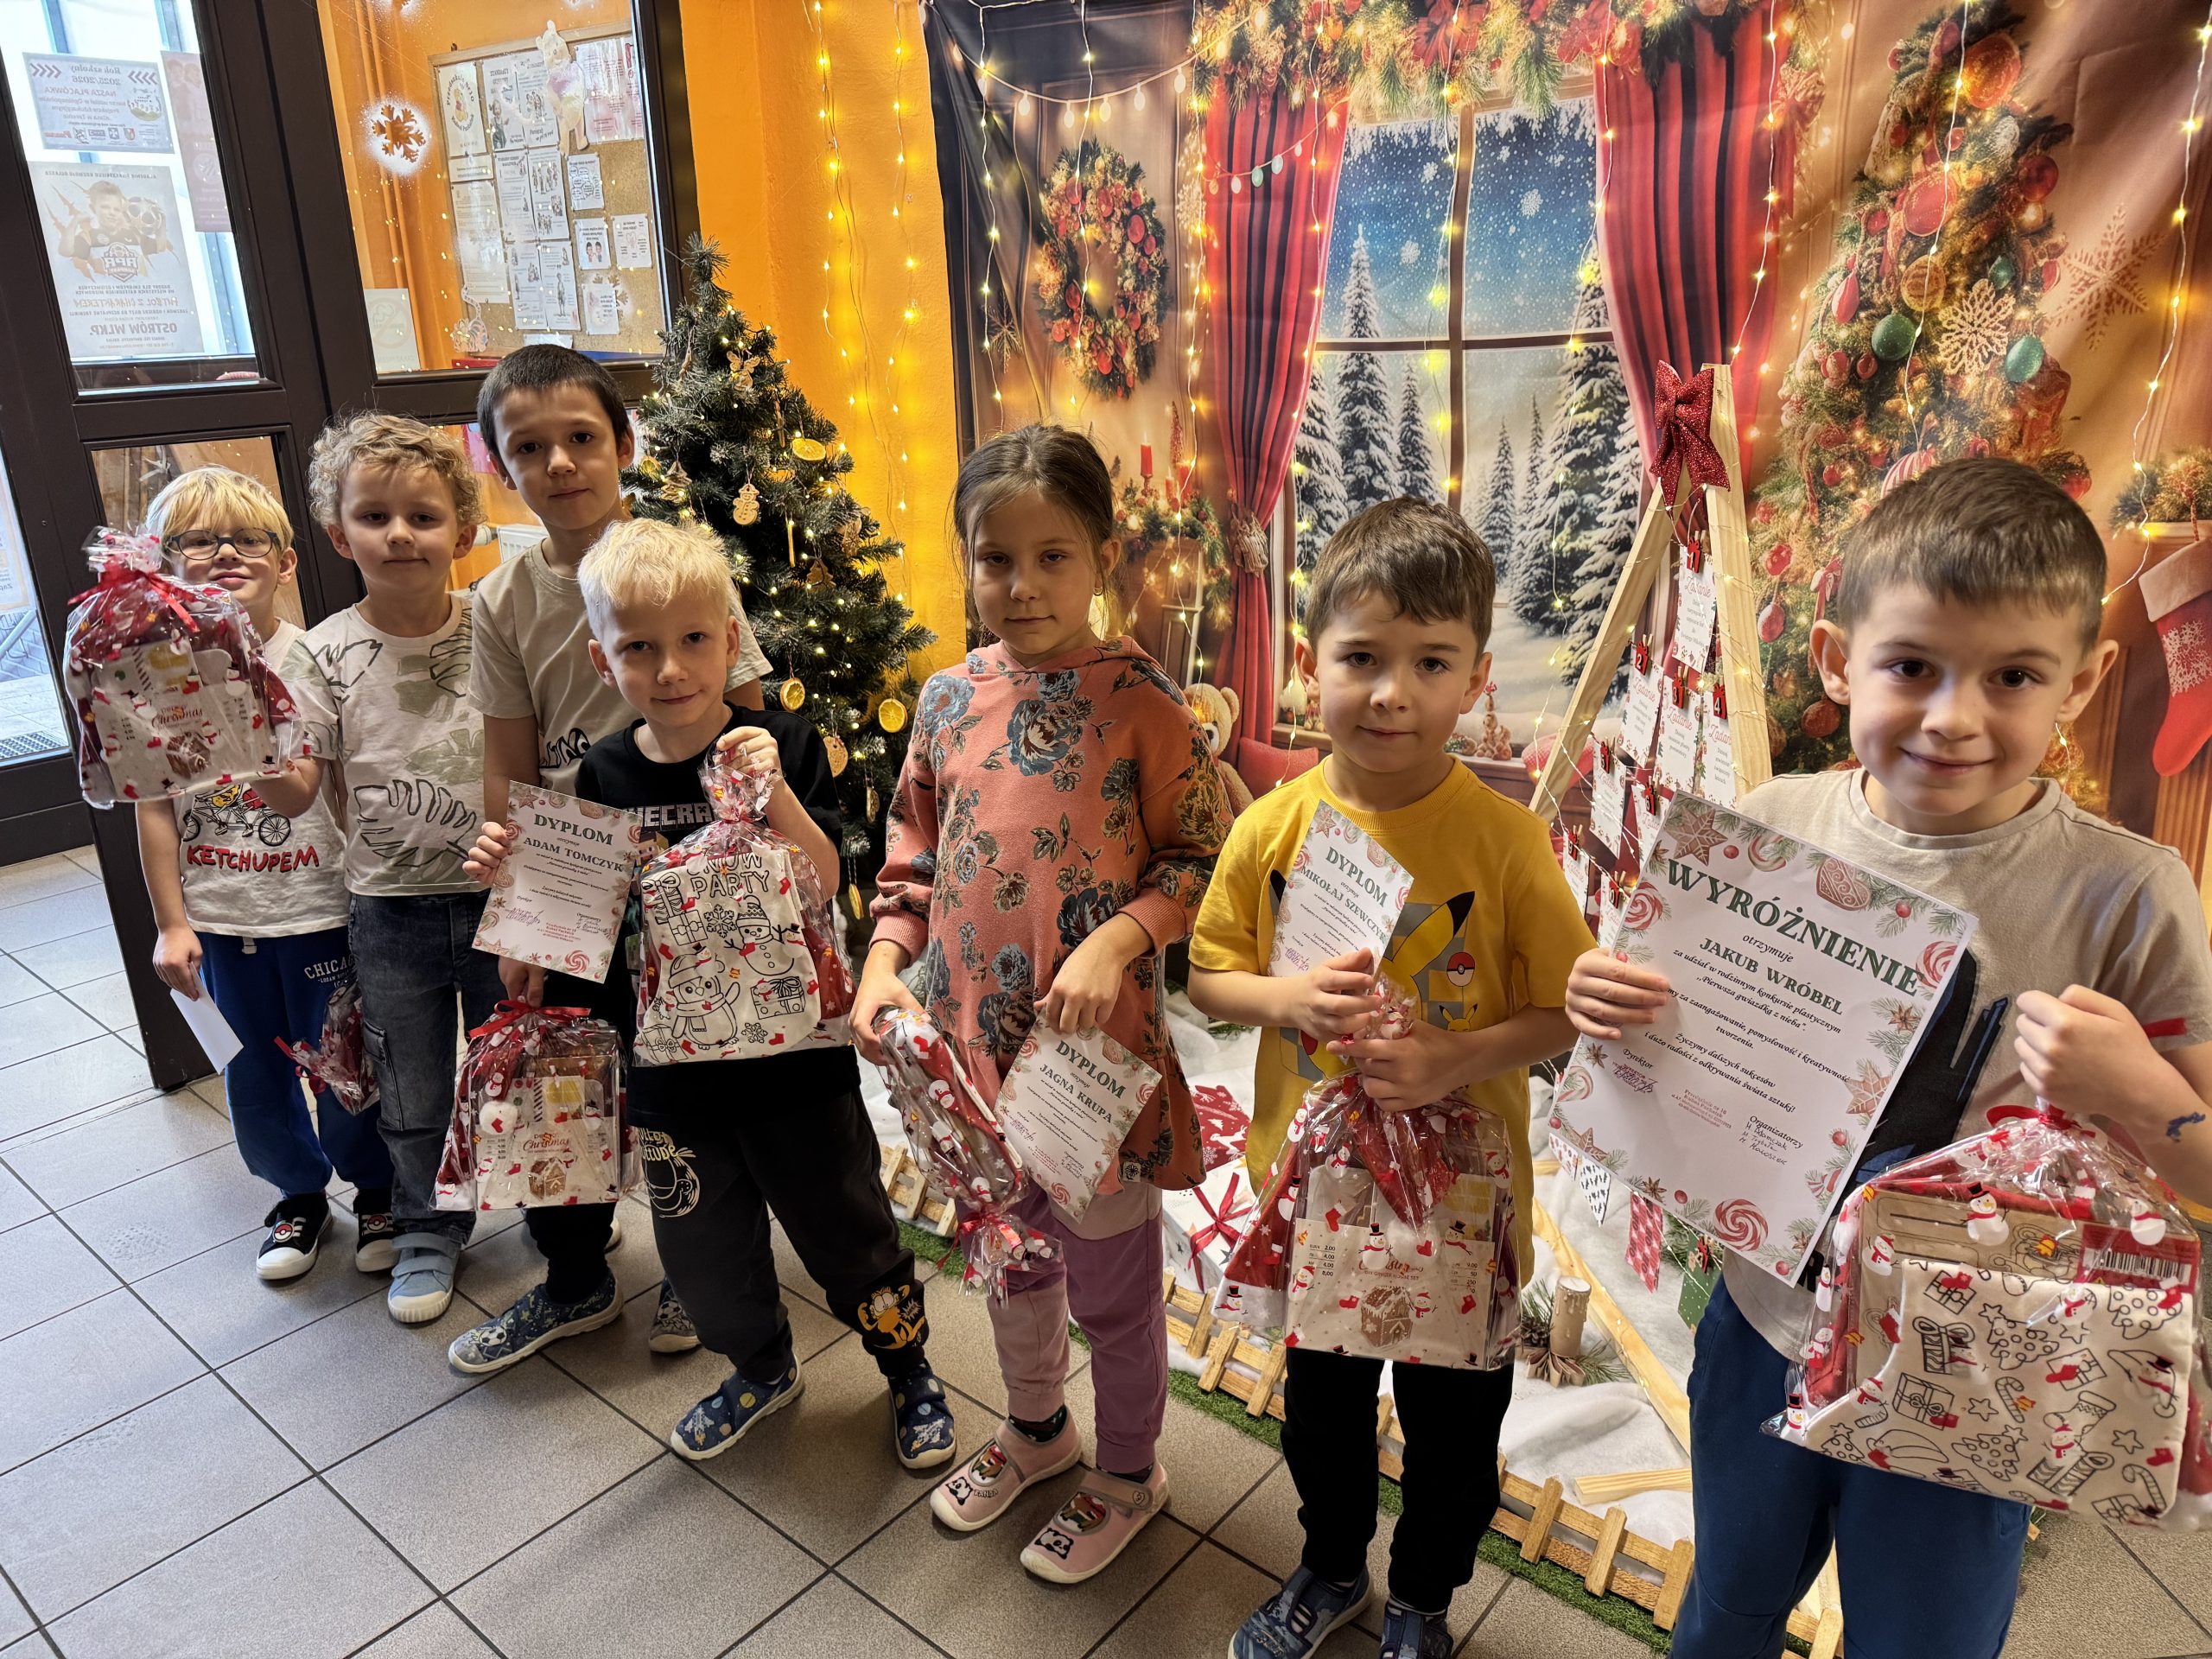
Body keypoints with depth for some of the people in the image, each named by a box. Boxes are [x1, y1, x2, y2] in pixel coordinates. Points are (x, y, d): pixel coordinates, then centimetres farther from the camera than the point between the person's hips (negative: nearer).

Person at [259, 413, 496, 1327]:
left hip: (499, 893, 0)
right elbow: (295, 794, -8)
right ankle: (428, 1230, 38)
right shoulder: (327, 653, -6)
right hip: (392, 909, 1)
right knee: (413, 1096, 15)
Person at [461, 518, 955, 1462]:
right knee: (702, 1243, 20)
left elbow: (821, 887, -19)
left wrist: (776, 794, -33)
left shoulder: (785, 746, -13)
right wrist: (511, 874, -10)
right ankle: (762, 1369, 48)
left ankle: (910, 1369, 37)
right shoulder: (602, 778, -3)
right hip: (669, 1065, 4)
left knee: (846, 1227, 11)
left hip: (788, 1052, -3)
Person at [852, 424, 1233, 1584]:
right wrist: (884, 965, -4)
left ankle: (1128, 1472, 42)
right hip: (974, 1045, 5)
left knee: (1111, 1283, 15)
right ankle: (1035, 1426, 53)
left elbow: (1202, 860, -10)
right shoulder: (949, 700, 0)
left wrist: (1122, 938, -25)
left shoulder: (1140, 702, -15)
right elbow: (912, 857, 9)